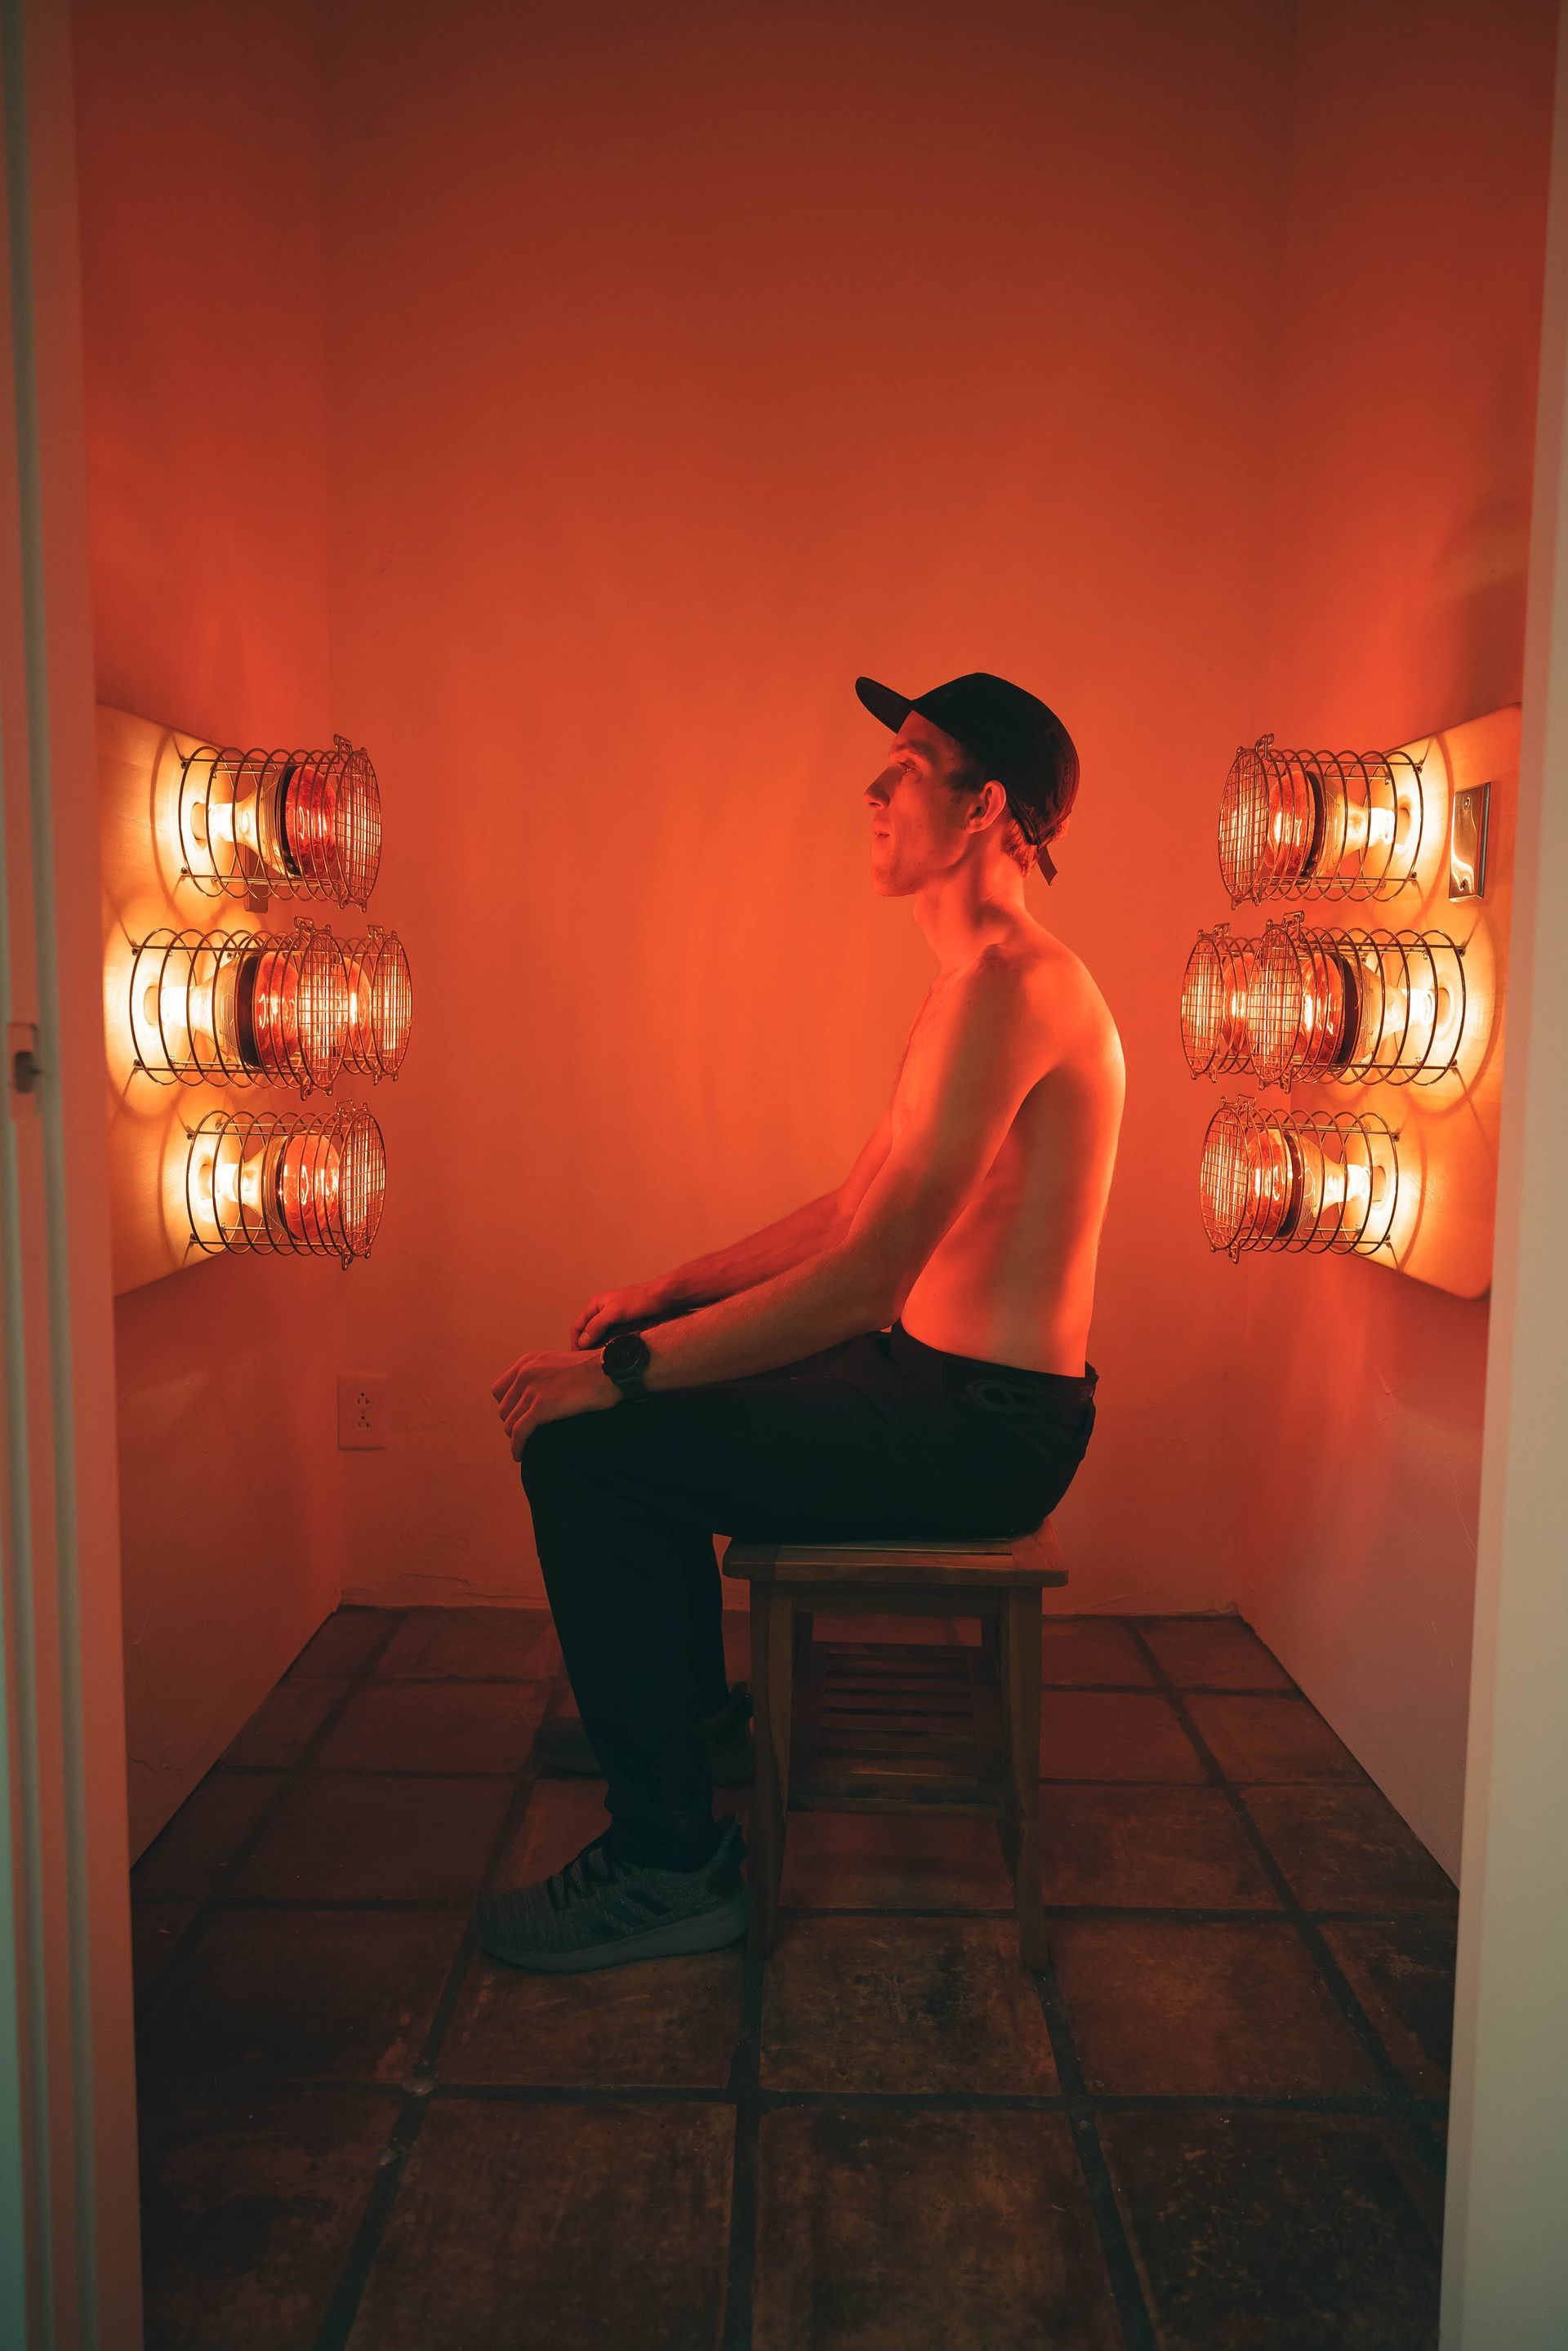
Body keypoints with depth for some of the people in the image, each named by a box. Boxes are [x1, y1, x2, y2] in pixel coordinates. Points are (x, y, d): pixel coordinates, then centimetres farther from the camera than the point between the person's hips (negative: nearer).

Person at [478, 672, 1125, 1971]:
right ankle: (684, 1699, 39)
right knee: (649, 1404, 21)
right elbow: (852, 1212, 17)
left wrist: (622, 1371, -21)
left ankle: (672, 1859, -2)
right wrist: (670, 1291, 12)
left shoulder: (1009, 984, -21)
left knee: (583, 1452, -16)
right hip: (951, 1388, 11)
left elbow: (863, 1279, -26)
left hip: (982, 1428, -10)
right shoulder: (982, 978, 14)